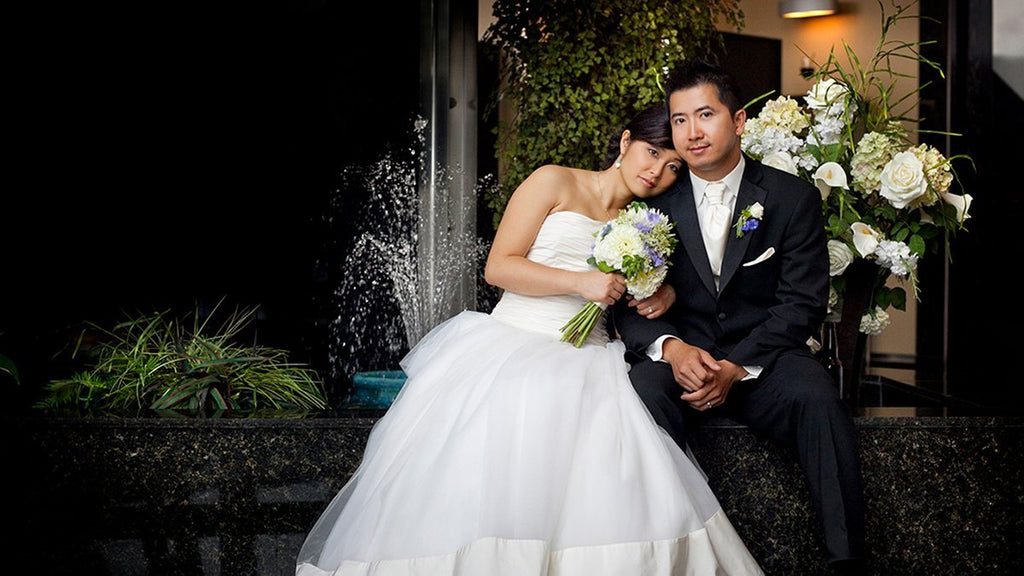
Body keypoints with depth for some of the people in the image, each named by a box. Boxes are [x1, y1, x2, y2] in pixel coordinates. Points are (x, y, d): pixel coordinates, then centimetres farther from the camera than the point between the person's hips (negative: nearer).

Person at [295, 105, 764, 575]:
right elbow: (498, 267, -2)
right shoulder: (555, 183, 6)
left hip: (586, 362, 4)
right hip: (513, 342, -4)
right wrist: (580, 282, -12)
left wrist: (664, 295, 8)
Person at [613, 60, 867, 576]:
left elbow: (801, 302, -4)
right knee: (644, 390, -32)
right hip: (681, 359, 1)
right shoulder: (656, 200, 5)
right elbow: (628, 301, 2)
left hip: (762, 359, 0)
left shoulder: (793, 198, 2)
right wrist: (670, 346, -21)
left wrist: (736, 368, -18)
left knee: (817, 397, -32)